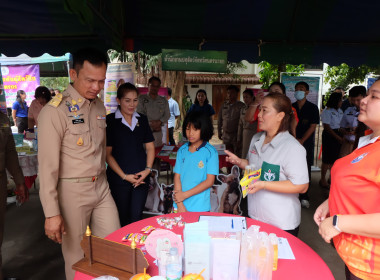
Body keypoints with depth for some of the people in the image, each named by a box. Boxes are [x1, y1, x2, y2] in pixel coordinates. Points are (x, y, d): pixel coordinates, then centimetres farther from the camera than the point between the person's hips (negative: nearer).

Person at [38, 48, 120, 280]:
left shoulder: (99, 106, 6)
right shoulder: (55, 111, -15)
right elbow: (47, 165, -15)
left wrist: (102, 179, 14)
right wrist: (52, 213, -15)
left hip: (101, 187, 6)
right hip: (72, 191, -5)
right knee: (77, 257, 10)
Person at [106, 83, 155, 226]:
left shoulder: (142, 119, 9)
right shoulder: (110, 120, -4)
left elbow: (150, 146, 10)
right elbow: (107, 153, -6)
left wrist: (147, 169, -4)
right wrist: (124, 176, -11)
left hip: (142, 177, 3)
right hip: (119, 178, -3)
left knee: (136, 217, 7)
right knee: (122, 218, 9)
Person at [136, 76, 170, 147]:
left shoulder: (163, 100, 14)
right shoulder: (141, 99, 4)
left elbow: (167, 115, 9)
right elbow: (139, 114, -4)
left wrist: (159, 122, -10)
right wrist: (150, 124, -13)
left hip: (158, 132, 3)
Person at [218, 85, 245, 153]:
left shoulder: (241, 106, -4)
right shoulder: (224, 105, 8)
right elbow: (219, 120, 15)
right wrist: (219, 132, 13)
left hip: (236, 134, -4)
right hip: (225, 134, 4)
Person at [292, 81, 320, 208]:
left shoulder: (312, 108, 2)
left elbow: (313, 126, -4)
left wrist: (301, 140, -11)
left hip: (306, 142, -2)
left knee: (305, 169, 0)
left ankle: (304, 197, 8)